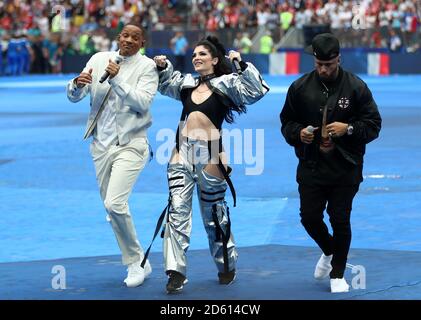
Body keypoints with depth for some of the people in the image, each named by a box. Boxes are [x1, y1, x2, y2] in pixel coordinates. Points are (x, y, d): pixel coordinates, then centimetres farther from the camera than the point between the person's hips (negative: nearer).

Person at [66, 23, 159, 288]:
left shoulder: (147, 67, -5)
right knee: (112, 209, 9)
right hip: (101, 144, 5)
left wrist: (116, 80, -24)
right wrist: (78, 84, -18)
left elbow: (142, 102, -17)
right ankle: (138, 264, 22)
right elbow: (74, 96, 4)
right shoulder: (99, 59, 6)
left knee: (115, 203, -19)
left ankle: (136, 263, -3)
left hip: (130, 144, -5)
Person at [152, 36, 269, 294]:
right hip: (182, 153, 4)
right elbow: (166, 84, 33)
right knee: (177, 211, -7)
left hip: (209, 155, -4)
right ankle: (176, 272, -8)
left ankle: (227, 266, 28)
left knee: (214, 214, 9)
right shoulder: (186, 83, 13)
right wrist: (163, 67, 16)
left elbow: (257, 90, -15)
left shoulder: (226, 84, -1)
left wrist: (243, 64, -19)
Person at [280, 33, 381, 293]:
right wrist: (298, 133, -11)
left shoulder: (356, 87, -6)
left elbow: (373, 124, -2)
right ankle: (329, 251, 36)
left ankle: (338, 274, 19)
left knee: (340, 221, 1)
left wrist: (348, 128, -19)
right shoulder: (300, 88, 0)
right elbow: (287, 122, 11)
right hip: (311, 167, 2)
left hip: (345, 168, -2)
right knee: (310, 217, 3)